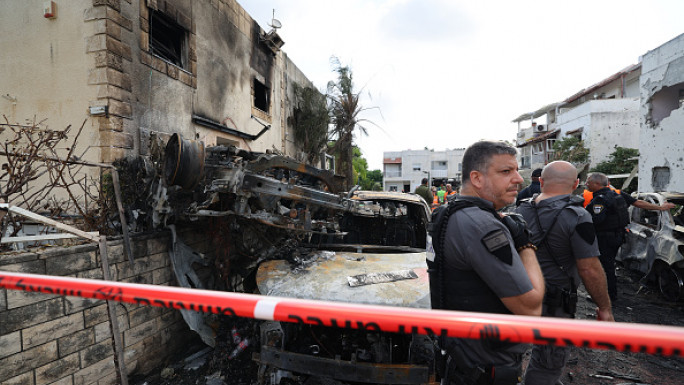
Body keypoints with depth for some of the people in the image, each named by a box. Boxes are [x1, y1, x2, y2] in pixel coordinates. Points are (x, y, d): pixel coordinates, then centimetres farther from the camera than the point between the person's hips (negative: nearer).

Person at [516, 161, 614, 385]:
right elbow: (590, 270, -18)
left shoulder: (520, 210, 0)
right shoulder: (576, 217, -19)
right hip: (554, 306, -6)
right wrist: (605, 308, -5)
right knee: (548, 365, 12)